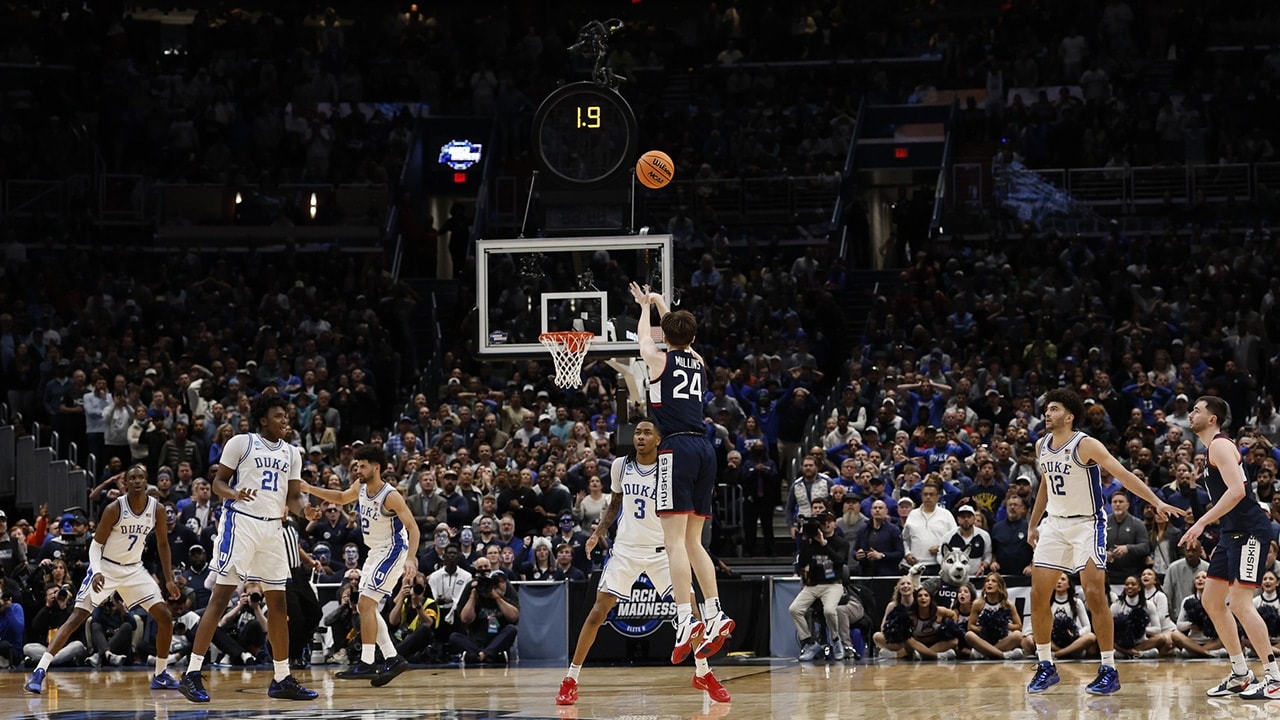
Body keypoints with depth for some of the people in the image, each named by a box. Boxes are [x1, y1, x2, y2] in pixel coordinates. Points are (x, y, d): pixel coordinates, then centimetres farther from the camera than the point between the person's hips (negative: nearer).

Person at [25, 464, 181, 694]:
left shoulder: (156, 509, -6)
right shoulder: (115, 509, -18)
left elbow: (162, 544, 8)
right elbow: (96, 544, -12)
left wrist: (169, 579, 4)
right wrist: (97, 571, -29)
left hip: (134, 569, 5)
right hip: (107, 567, -5)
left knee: (165, 617, -4)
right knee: (77, 616, -17)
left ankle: (161, 675, 11)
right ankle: (39, 671, -21)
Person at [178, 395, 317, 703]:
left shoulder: (292, 453, 13)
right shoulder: (241, 443, -3)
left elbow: (293, 497, 13)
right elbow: (218, 482, -2)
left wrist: (303, 510, -9)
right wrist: (234, 494, -23)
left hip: (274, 527, 6)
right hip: (241, 522, -6)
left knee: (278, 604, 8)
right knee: (220, 596, -11)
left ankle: (282, 679, 16)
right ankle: (192, 675, -12)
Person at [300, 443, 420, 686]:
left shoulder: (391, 496, -23)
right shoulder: (360, 487, 0)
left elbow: (413, 528, -25)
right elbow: (341, 498, 22)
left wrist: (410, 559, -38)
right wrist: (309, 489, 12)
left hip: (393, 552, -9)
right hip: (375, 552, 9)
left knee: (367, 603, -17)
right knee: (364, 607, 8)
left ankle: (366, 663, -15)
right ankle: (392, 660, 12)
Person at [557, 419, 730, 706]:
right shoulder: (621, 467, 0)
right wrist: (599, 532, 2)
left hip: (661, 550, -1)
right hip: (625, 549, 1)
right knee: (599, 611, -6)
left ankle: (703, 674, 11)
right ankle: (570, 679, 1)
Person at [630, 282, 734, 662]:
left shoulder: (659, 359, 3)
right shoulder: (698, 362, 16)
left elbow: (643, 335, 26)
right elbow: (682, 338, 38)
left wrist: (645, 307, 44)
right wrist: (660, 303, 49)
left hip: (677, 448, -6)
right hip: (705, 448, 6)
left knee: (675, 541, -12)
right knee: (693, 541, 13)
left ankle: (686, 620, -24)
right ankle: (715, 616, 4)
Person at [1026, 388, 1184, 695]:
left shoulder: (1086, 446, -16)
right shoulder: (1041, 446, 6)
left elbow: (1122, 474, -23)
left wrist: (1156, 502, -32)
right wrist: (1033, 525, 21)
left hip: (1087, 524, -7)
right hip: (1054, 524, 7)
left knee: (1095, 595, -13)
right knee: (1038, 594, 1)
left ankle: (1109, 670, -7)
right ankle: (1046, 667, 13)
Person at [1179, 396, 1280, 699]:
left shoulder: (1220, 445, -12)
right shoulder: (1215, 447, 19)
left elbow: (1237, 491, -25)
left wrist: (1202, 523, -27)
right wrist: (1216, 533, 25)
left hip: (1249, 532, -11)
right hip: (1232, 533, 11)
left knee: (1240, 603, -14)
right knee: (1211, 601, 12)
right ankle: (1241, 675, 18)